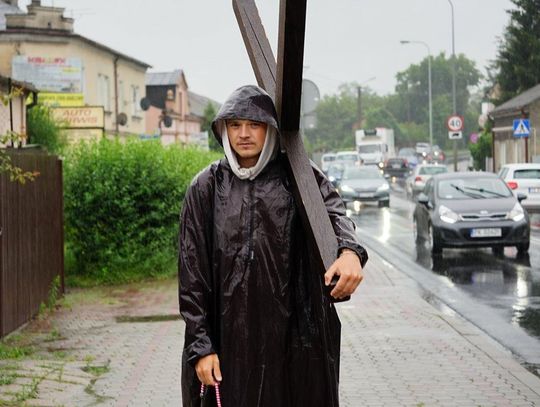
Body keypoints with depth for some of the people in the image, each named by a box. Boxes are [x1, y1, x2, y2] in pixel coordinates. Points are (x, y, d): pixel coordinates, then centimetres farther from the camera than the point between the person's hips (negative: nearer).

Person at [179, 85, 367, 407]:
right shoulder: (207, 187, 5)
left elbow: (333, 213, -12)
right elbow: (192, 273, 3)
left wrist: (350, 251, -35)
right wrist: (200, 344, -4)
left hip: (296, 339, 0)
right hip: (230, 339, 0)